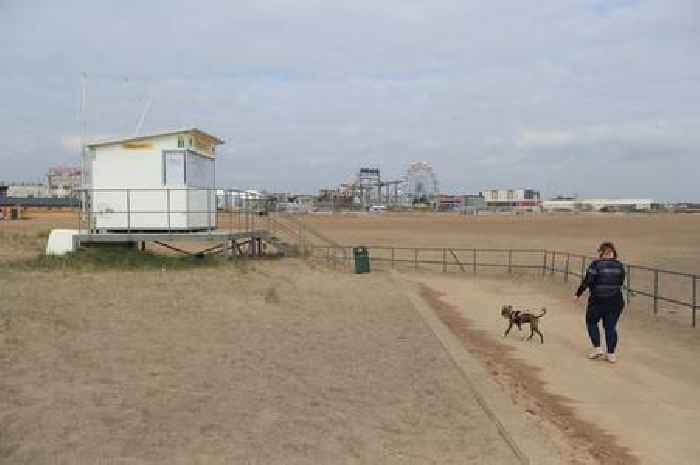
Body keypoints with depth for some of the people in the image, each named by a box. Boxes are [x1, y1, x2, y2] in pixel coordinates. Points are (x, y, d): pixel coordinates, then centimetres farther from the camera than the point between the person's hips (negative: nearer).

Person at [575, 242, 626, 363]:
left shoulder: (596, 264, -12)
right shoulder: (619, 265, 2)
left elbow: (587, 281, -13)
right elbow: (621, 282, 10)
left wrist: (578, 293, -2)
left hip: (597, 300, -4)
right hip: (615, 301, 4)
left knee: (592, 322, 15)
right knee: (611, 326, 10)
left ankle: (597, 348, 8)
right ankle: (611, 354, 12)